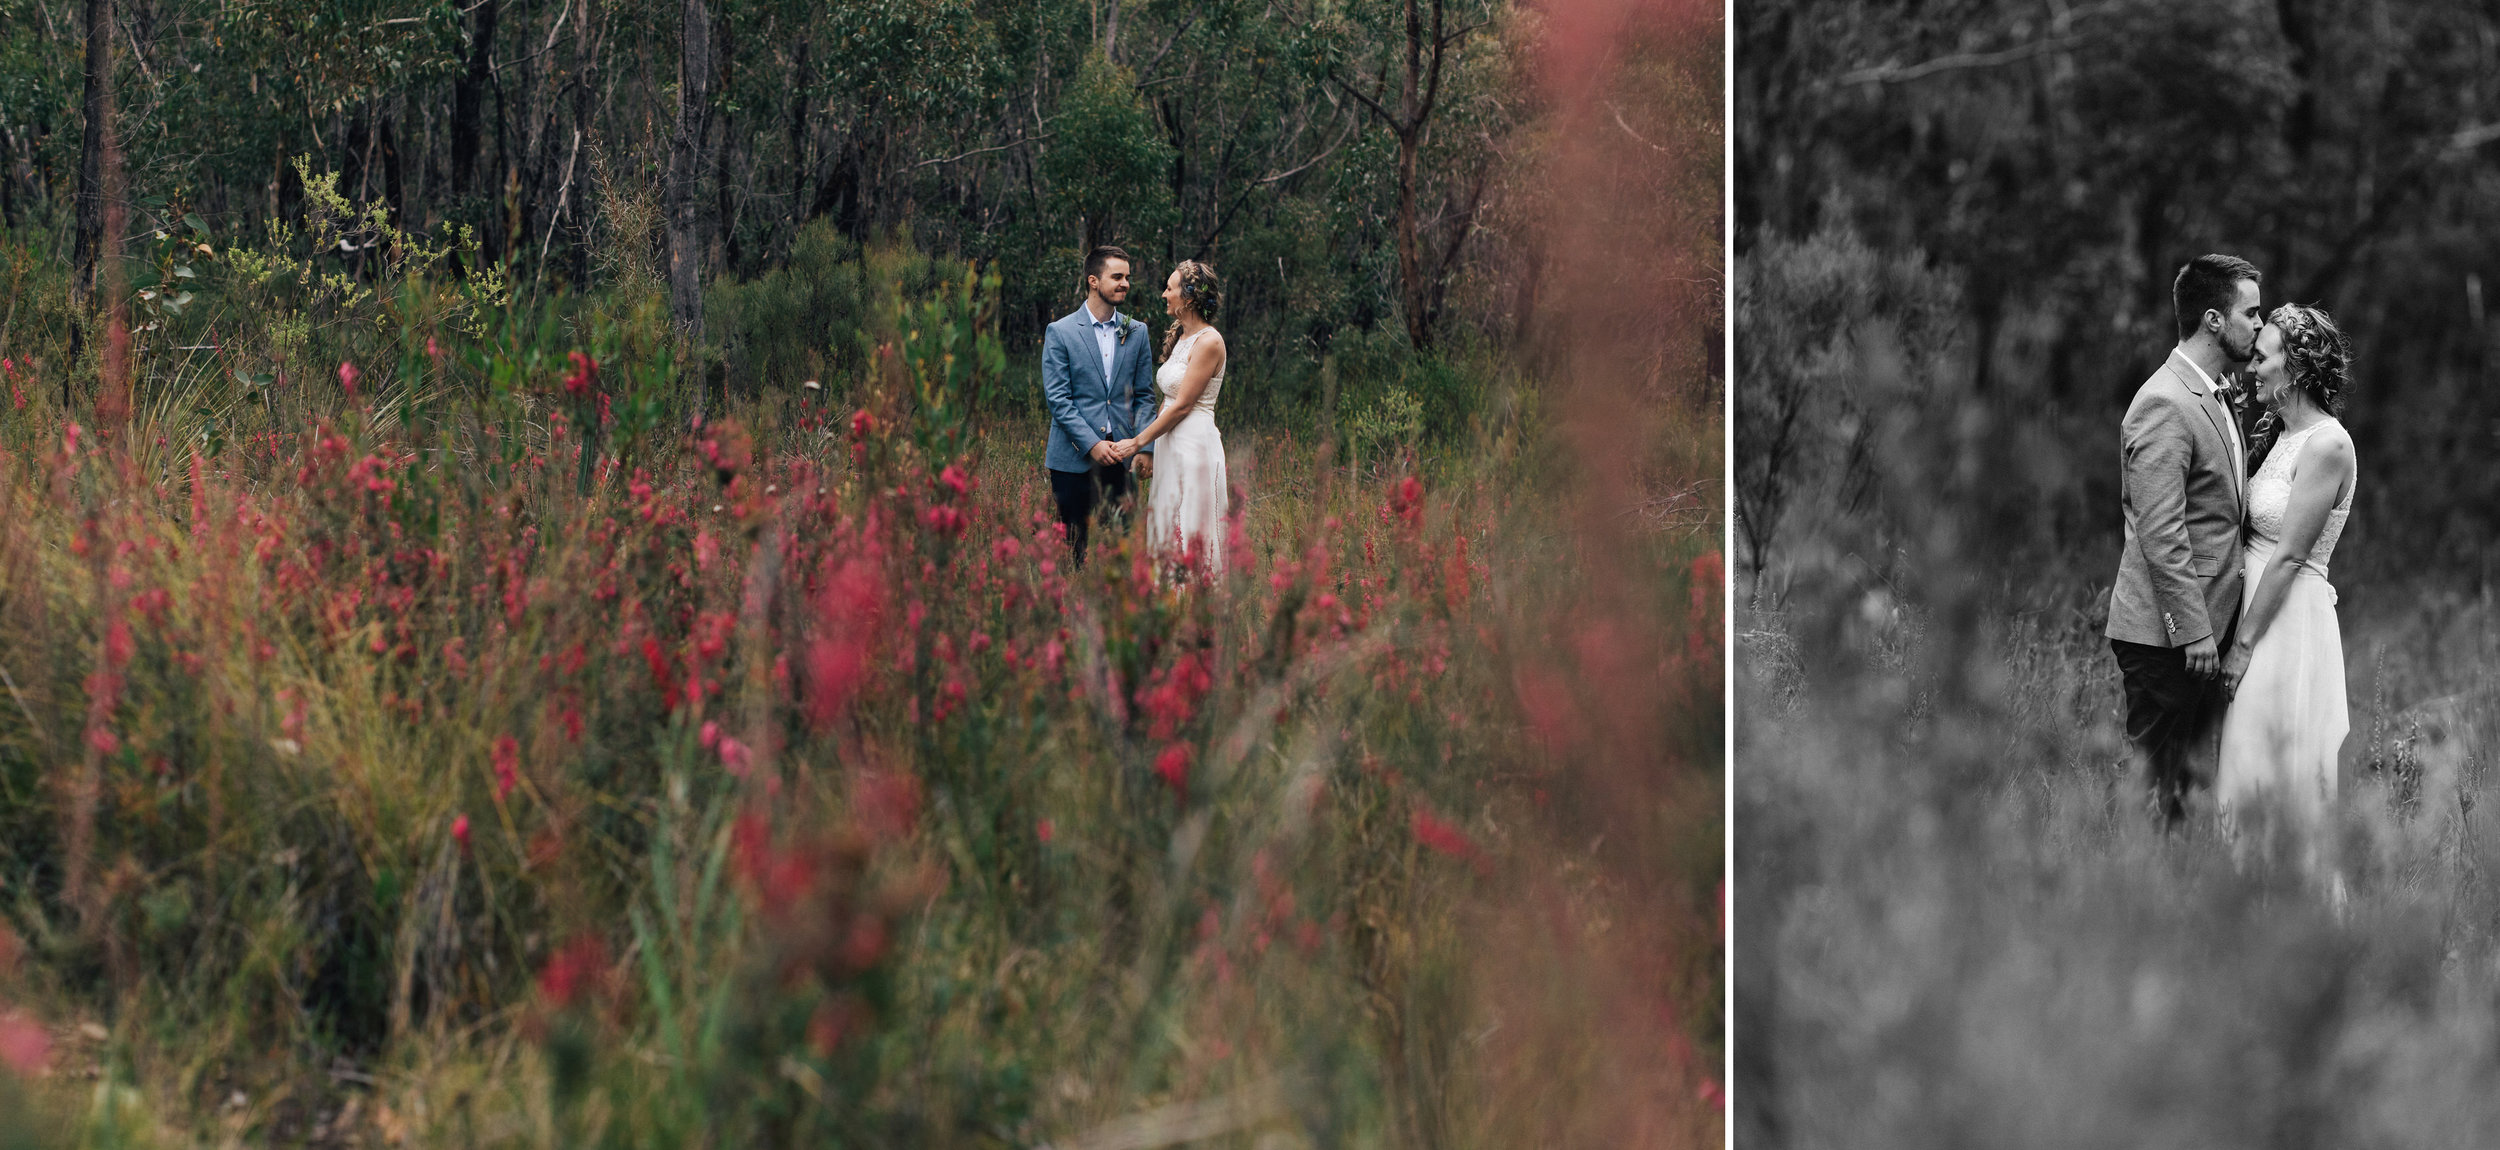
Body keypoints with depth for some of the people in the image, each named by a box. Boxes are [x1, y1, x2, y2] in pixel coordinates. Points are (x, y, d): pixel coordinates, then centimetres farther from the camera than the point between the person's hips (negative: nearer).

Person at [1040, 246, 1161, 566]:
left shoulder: (1136, 332, 10)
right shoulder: (1060, 332, -2)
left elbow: (1145, 395, 12)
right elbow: (1057, 398, -7)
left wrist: (1145, 447, -1)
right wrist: (1092, 444, -15)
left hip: (1120, 456, 3)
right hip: (1074, 458, -3)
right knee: (1073, 544, 0)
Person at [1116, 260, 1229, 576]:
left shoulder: (1209, 342, -14)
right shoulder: (1179, 337, 13)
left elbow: (1183, 405, -15)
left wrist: (1139, 442, -10)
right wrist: (1150, 443, 12)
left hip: (1195, 443, -9)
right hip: (1171, 442, 9)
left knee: (1192, 536, -6)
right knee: (1169, 533, 9)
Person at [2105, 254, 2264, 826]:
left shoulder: (2213, 399, 17)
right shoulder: (2164, 405, -16)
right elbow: (2160, 534, -20)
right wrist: (2192, 631, -21)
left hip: (2206, 627, 10)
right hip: (2164, 634, -10)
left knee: (2195, 778, 10)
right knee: (2154, 785, -5)